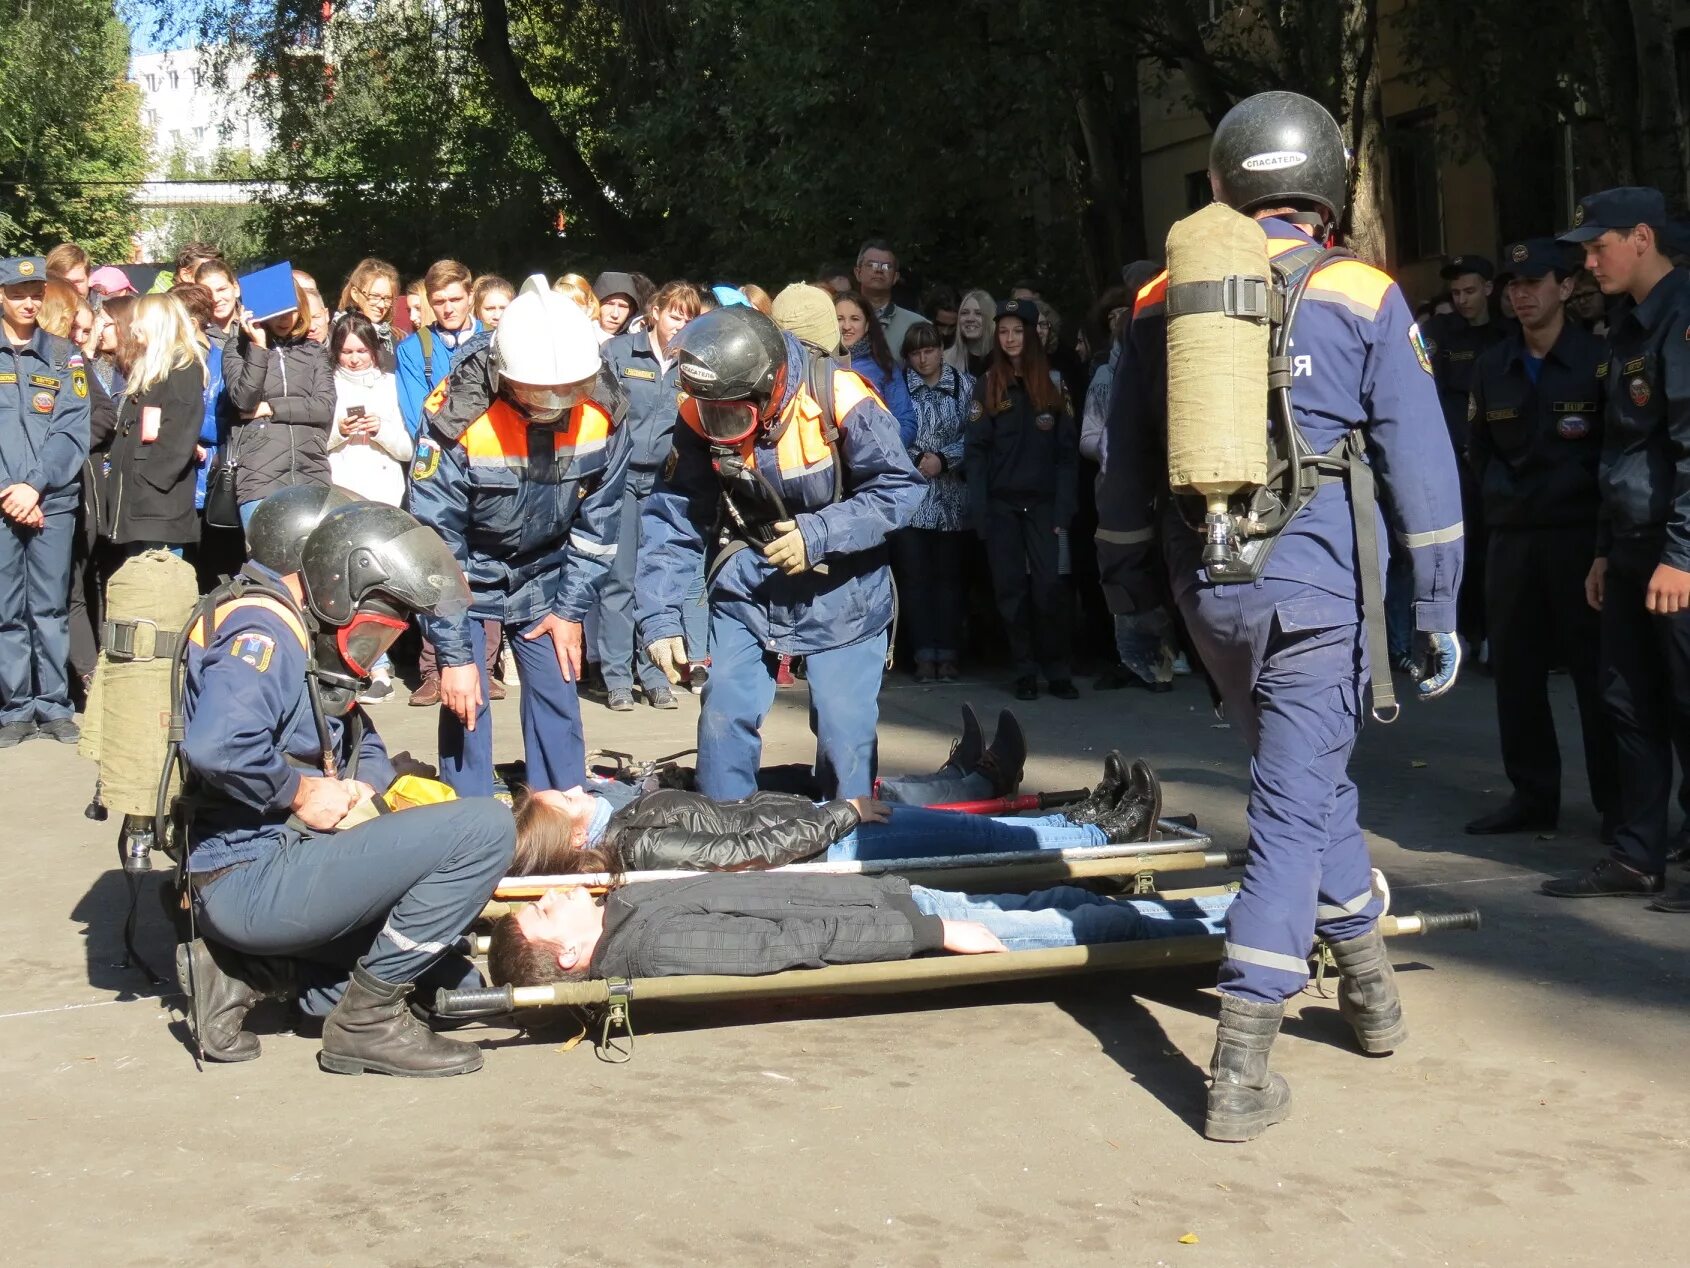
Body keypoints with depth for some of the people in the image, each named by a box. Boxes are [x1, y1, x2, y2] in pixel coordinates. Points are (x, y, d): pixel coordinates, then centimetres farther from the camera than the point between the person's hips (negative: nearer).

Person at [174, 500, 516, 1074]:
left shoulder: (311, 640, 18)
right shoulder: (262, 631, -15)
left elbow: (366, 747, 25)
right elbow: (214, 745, -34)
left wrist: (360, 787, 2)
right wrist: (301, 792, -17)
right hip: (251, 882, -11)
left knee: (457, 982, 19)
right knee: (484, 827, -19)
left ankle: (244, 973, 11)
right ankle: (367, 1021, -9)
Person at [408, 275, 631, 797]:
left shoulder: (601, 416, -18)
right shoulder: (458, 421, -29)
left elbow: (597, 526, -3)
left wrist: (571, 609, -4)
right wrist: (454, 654, -23)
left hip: (543, 574, 3)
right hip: (467, 575, -3)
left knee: (556, 694, 2)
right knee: (466, 704, -8)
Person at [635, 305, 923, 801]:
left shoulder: (838, 399, -25)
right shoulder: (701, 415, -13)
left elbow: (899, 489, -18)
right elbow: (674, 519, -8)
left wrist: (820, 534, -29)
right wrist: (659, 618, -15)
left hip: (841, 588, -3)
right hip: (749, 582, 3)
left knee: (845, 729, -5)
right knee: (724, 715, -2)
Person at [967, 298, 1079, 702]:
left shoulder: (1053, 384, 6)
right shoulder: (987, 386, 7)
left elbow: (1067, 450, 2)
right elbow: (975, 450, 2)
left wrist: (1063, 509, -7)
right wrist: (978, 510, -8)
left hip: (1043, 502, -1)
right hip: (1001, 504, 1)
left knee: (1050, 587, -8)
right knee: (1012, 590, 3)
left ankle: (1058, 672, 0)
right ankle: (1025, 673, 9)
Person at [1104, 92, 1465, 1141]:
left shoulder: (1161, 302, 7)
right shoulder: (1362, 297, -3)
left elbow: (1128, 463, 13)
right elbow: (1420, 464, -4)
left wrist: (1136, 583, 23)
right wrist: (1440, 609, 2)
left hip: (1208, 587, 4)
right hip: (1317, 589, -4)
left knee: (1308, 770, 23)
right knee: (1296, 804, -2)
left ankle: (1366, 971, 34)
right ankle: (1242, 1068, -6)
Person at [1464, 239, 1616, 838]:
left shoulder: (1597, 360, -4)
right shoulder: (1491, 366, 11)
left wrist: (1584, 494, -8)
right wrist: (1499, 493, 9)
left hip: (1581, 533, -5)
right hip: (1511, 535, 5)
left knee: (1596, 668, -2)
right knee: (1514, 666, 7)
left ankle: (1617, 801, 6)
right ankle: (1532, 796, 16)